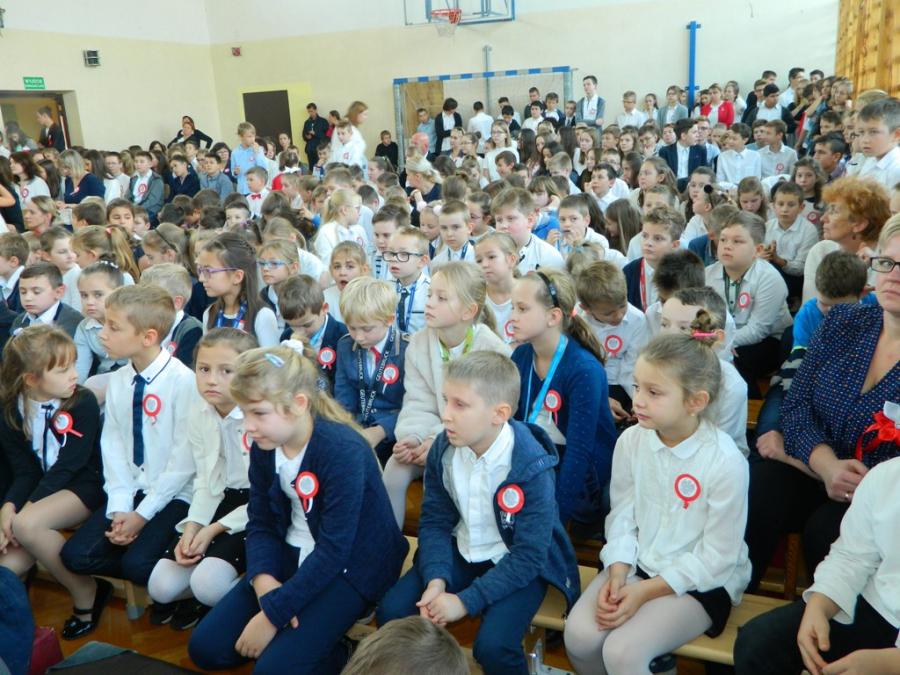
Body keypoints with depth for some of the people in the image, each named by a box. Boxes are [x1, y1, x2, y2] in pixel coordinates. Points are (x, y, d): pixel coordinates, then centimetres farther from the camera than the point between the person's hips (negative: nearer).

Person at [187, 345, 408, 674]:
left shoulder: (344, 451, -28)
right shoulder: (263, 447, -5)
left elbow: (333, 550, -26)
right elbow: (261, 524, 1)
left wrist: (272, 613, -22)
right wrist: (263, 580, -19)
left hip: (348, 567, -7)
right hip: (290, 557, 7)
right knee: (205, 648, 1)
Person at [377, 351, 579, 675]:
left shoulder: (531, 468, -25)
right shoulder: (443, 448, -11)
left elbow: (528, 555, -23)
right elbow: (434, 521, -3)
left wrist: (466, 600, -27)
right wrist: (436, 578, -20)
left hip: (518, 564, -5)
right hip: (461, 553, 5)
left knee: (492, 645, -27)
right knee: (391, 611, -8)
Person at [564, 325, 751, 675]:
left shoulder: (726, 462, -20)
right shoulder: (631, 440, -7)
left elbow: (716, 557, -15)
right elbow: (622, 516, 1)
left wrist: (645, 592, -18)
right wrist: (617, 574, -15)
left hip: (701, 581, -4)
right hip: (637, 564, 5)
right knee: (579, 635, -15)